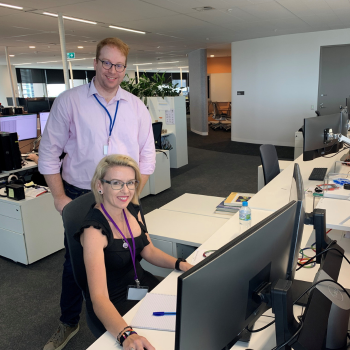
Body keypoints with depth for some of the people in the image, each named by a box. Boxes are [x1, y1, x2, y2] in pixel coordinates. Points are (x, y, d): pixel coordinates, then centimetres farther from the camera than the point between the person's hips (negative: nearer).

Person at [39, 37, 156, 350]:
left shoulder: (136, 106, 4)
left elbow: (147, 155, 6)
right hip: (79, 197, -1)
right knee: (75, 262, 11)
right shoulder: (69, 102, -4)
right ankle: (68, 324, 35)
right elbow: (49, 153, -2)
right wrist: (60, 198, -6)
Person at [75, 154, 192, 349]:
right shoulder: (94, 230, -26)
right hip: (111, 302, -6)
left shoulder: (133, 210, -4)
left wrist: (180, 264, -10)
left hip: (141, 282, 6)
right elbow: (98, 298, -33)